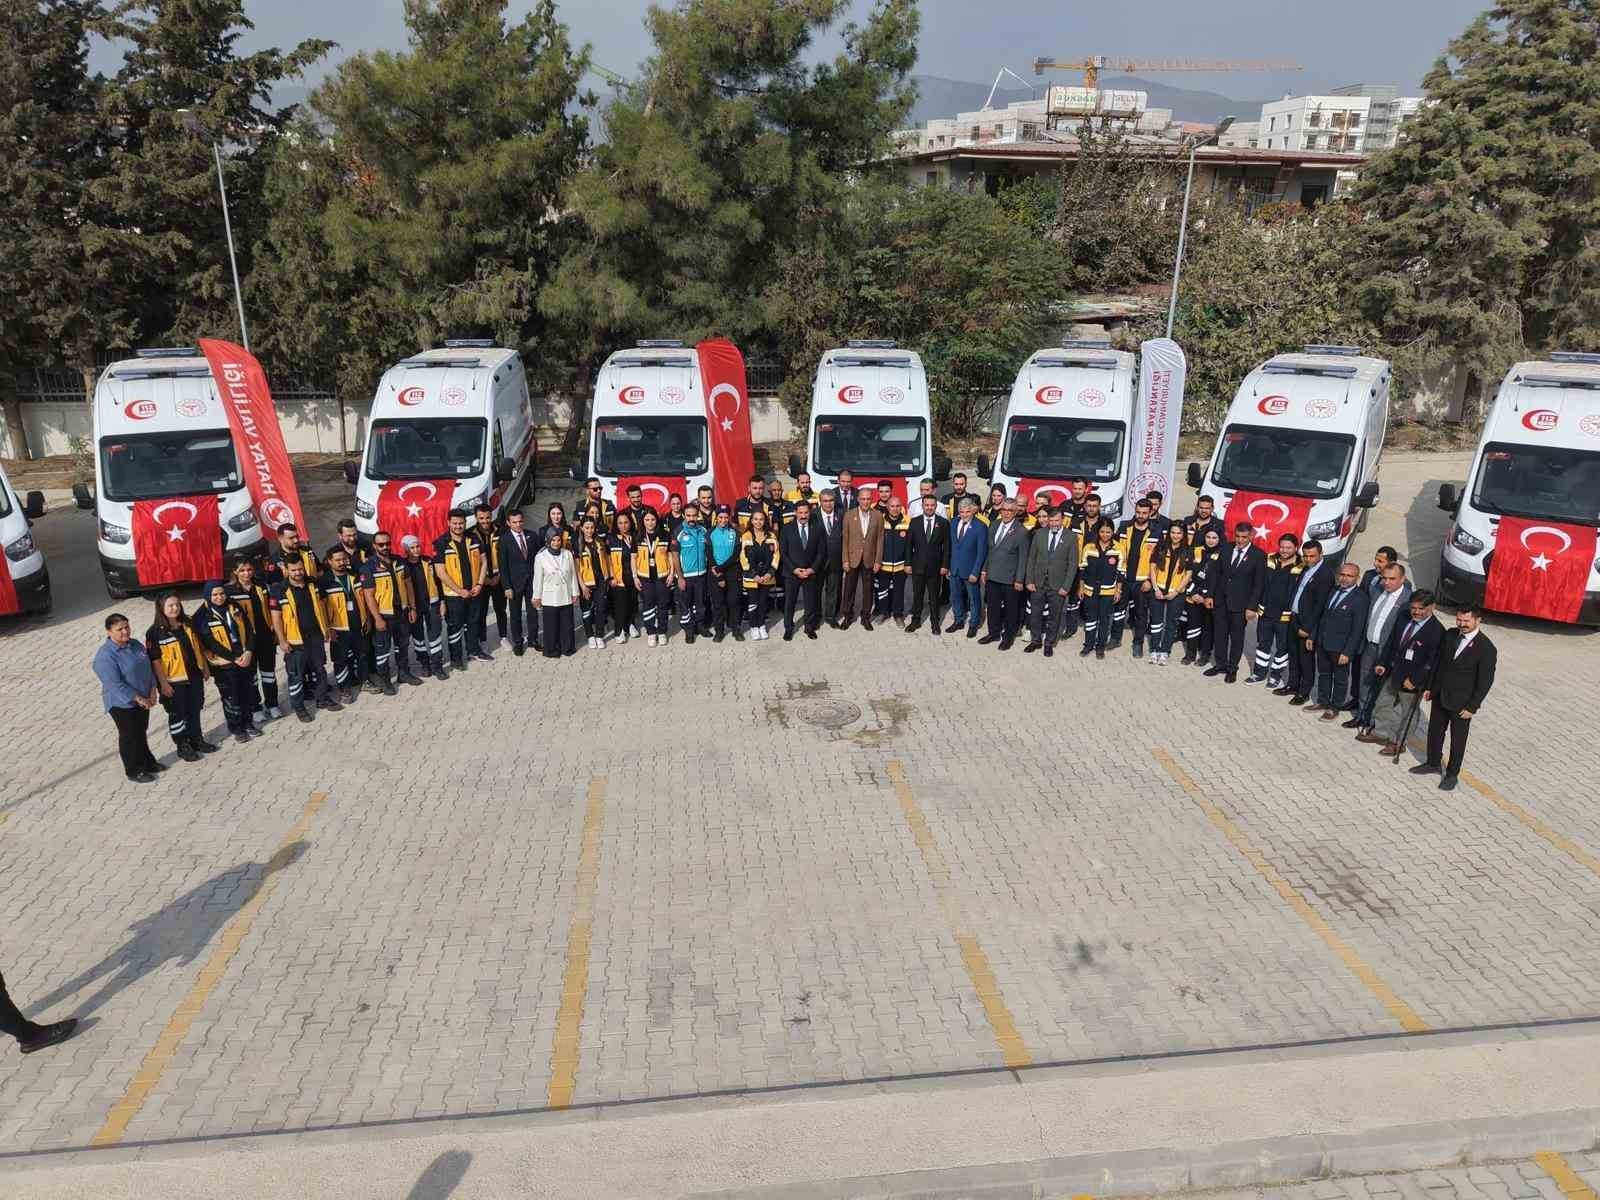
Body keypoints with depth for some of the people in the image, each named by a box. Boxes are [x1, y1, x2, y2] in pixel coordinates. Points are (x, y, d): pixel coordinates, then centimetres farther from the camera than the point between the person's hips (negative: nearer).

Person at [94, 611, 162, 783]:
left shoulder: (134, 644, 1)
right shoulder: (105, 655, -23)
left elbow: (148, 667, 8)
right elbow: (115, 684, -25)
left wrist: (153, 691, -2)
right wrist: (138, 698, -21)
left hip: (143, 700, 7)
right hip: (122, 704, -7)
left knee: (141, 733, 21)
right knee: (129, 737, 6)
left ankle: (147, 763, 36)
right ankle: (134, 771, 20)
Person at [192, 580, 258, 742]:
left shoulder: (234, 607, 4)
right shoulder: (202, 616, -11)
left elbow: (248, 630, 5)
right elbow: (209, 643, -14)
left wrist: (248, 652, -8)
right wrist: (234, 658, -15)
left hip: (245, 659, 4)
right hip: (224, 664, -4)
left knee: (246, 692, 13)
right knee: (231, 697, 5)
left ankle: (247, 723, 30)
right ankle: (236, 728, 20)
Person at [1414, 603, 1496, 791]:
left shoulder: (1486, 648, -19)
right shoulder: (1450, 635, -3)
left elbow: (1485, 681, -15)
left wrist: (1472, 707, -15)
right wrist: (1430, 687, 11)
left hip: (1461, 704, -5)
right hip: (1440, 697, 5)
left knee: (1458, 740, 11)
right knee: (1435, 732, 19)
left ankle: (1452, 774, 26)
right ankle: (1433, 763, 39)